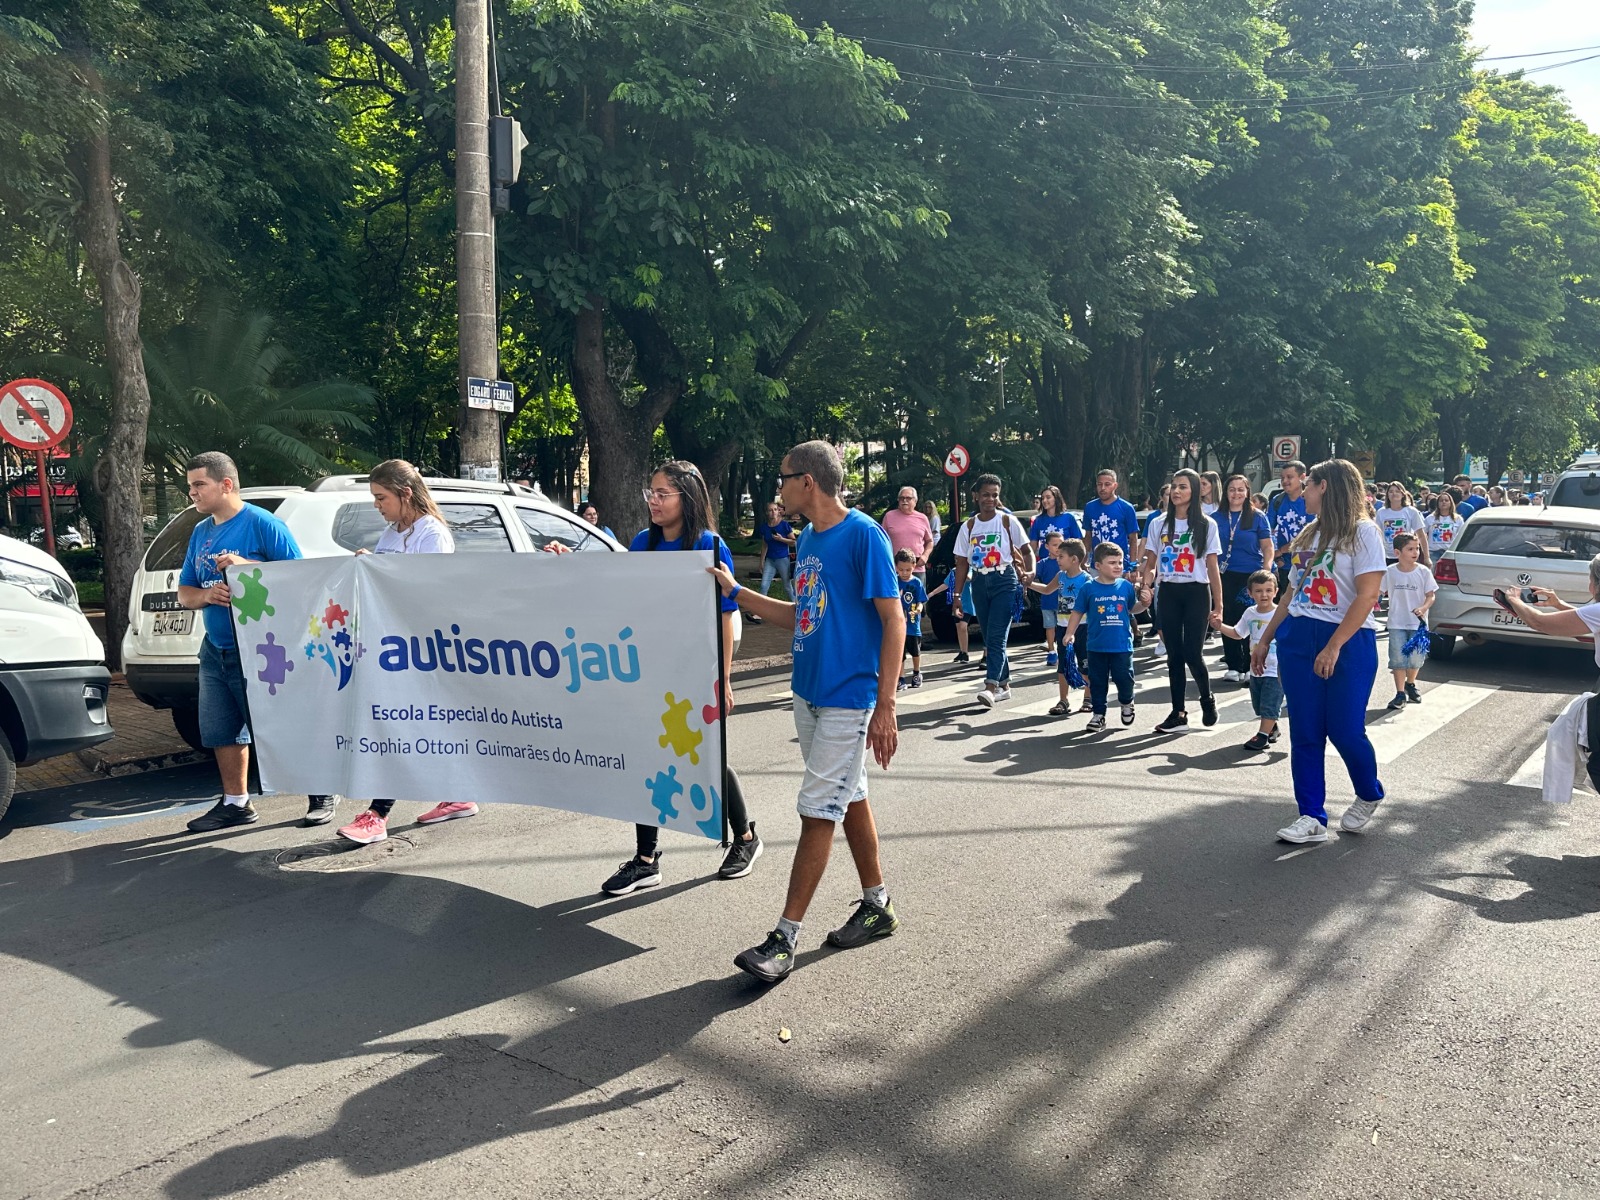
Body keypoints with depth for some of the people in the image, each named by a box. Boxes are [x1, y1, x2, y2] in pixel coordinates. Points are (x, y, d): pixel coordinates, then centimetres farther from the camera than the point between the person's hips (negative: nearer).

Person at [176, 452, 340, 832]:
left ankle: (322, 796, 13)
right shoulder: (200, 533, 13)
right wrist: (207, 594, -7)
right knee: (221, 732, 11)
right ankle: (235, 803, 25)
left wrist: (246, 566, -23)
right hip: (216, 651, 8)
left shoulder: (263, 524, -10)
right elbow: (184, 593, 16)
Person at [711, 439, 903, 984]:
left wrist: (885, 706, -20)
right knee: (849, 798, 16)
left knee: (818, 811, -4)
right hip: (808, 693, 8)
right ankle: (878, 906, 30)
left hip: (849, 698, -8)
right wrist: (736, 592, 14)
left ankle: (786, 938, 2)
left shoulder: (863, 534, -15)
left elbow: (893, 621, -16)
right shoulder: (809, 539, 11)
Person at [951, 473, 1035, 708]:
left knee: (997, 636, -14)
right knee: (989, 638, 9)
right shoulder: (968, 526, 8)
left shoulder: (1008, 521, -1)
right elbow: (962, 562, 9)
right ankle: (1004, 685, 21)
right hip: (979, 583, 4)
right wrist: (957, 594, 5)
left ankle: (991, 687, -21)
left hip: (1004, 581, -4)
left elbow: (1027, 550, 0)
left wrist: (1030, 573, -19)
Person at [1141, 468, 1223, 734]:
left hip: (1196, 593, -2)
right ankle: (1178, 713, 13)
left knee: (1192, 654, -6)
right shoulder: (1159, 523, 5)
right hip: (1169, 593, 2)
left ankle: (1207, 699, 22)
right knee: (1174, 655, 5)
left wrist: (1218, 607, -2)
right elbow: (1150, 564, 7)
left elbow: (1213, 568, 1)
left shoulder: (1206, 525, 0)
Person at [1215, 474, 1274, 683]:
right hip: (1225, 576, 2)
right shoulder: (1217, 517, 6)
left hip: (1251, 576, -2)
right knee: (1228, 620, 4)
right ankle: (1233, 665, 14)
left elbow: (1268, 547, 1)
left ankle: (1250, 667, 9)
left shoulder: (1257, 517, 1)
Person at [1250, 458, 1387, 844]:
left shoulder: (1363, 532, -6)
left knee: (1345, 731, -2)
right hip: (1297, 639, 6)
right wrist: (1266, 639, 16)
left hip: (1347, 641, -6)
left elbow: (1366, 596, -14)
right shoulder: (1309, 534, 16)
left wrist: (1334, 646, -21)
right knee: (1305, 733, 4)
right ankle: (1312, 818, 9)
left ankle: (1369, 797, 27)